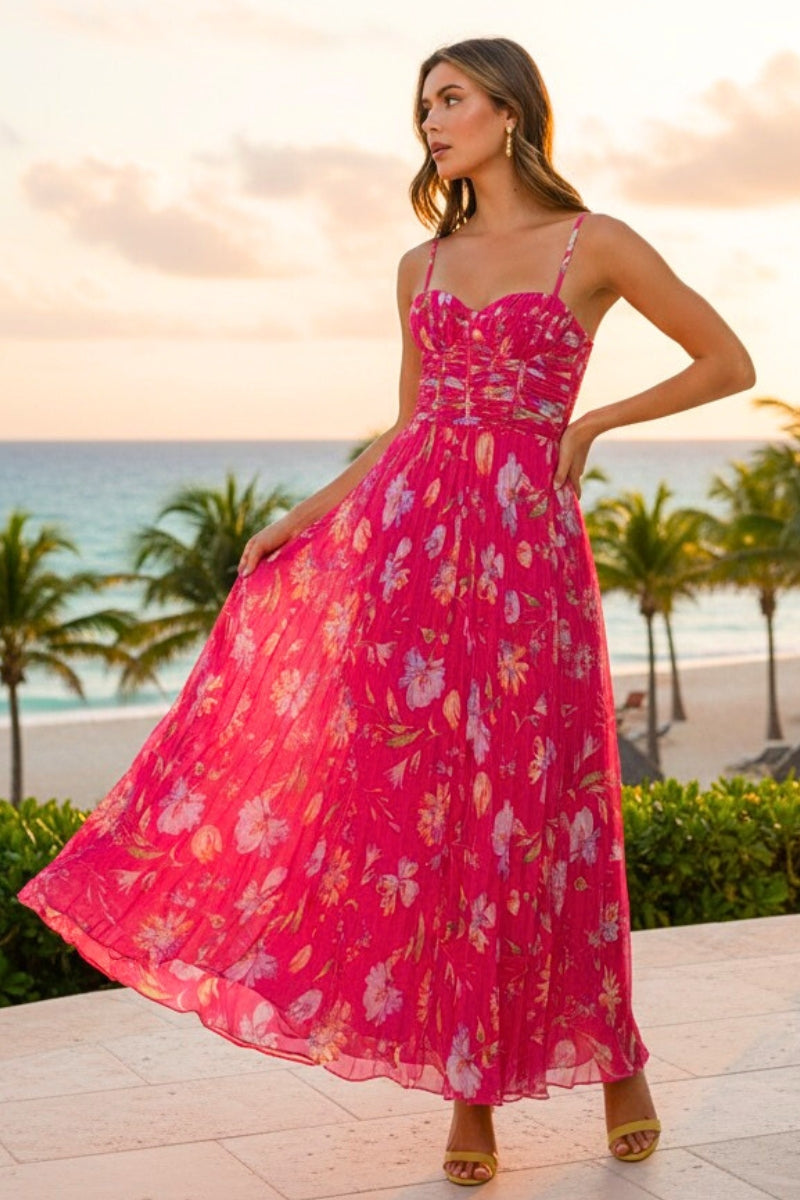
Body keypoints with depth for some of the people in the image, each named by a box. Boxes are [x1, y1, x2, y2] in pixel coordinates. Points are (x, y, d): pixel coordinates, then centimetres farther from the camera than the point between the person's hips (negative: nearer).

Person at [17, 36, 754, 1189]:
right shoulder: (423, 266, 15)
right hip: (403, 529, 4)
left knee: (522, 808, -1)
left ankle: (617, 1061, 21)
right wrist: (302, 514, 6)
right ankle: (470, 1095, 9)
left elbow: (729, 363, 7)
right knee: (416, 794, -2)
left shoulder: (594, 245, 2)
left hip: (522, 536, -4)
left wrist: (595, 422, 2)